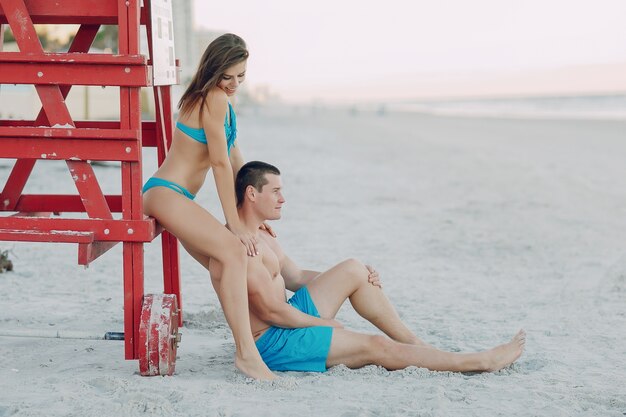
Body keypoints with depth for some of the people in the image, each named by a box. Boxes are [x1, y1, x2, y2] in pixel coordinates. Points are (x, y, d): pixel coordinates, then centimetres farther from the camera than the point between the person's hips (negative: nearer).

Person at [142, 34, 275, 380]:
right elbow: (220, 164, -15)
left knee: (223, 264, 16)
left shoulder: (223, 102, 17)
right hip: (166, 193, -11)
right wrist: (235, 225, -12)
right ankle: (246, 353, -35)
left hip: (172, 197, 11)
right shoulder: (214, 99, -14)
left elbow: (236, 162, 21)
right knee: (234, 250, -27)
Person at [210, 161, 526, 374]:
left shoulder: (260, 236, 12)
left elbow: (295, 277, 21)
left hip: (287, 322, 10)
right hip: (274, 343, -10)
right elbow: (272, 311, -24)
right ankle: (482, 362, -3)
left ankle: (414, 343, 7)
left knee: (354, 270, 6)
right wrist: (324, 323, -9)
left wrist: (361, 279, 10)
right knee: (377, 347, -10)